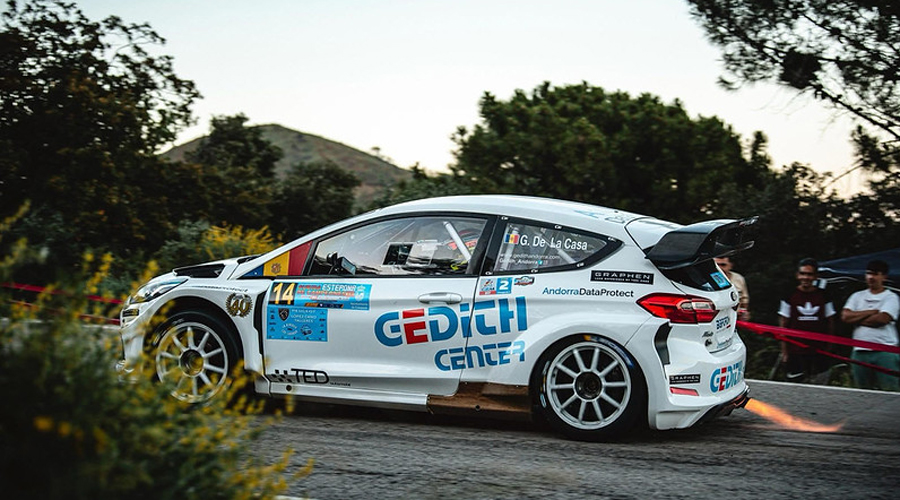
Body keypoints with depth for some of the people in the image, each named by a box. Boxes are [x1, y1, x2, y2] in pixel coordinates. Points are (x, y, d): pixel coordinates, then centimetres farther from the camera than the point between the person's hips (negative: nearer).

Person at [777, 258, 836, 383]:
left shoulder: (823, 297, 5)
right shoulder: (790, 297, 0)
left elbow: (830, 323, 12)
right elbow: (783, 325, 3)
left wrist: (828, 347, 7)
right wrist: (784, 350, 0)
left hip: (819, 352, 2)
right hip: (795, 353, -2)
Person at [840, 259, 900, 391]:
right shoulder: (857, 296, 16)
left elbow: (882, 319, -14)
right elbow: (845, 316, 1)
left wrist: (856, 319, -3)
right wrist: (872, 312, -4)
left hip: (885, 351, -4)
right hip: (860, 351, 4)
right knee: (863, 392, 8)